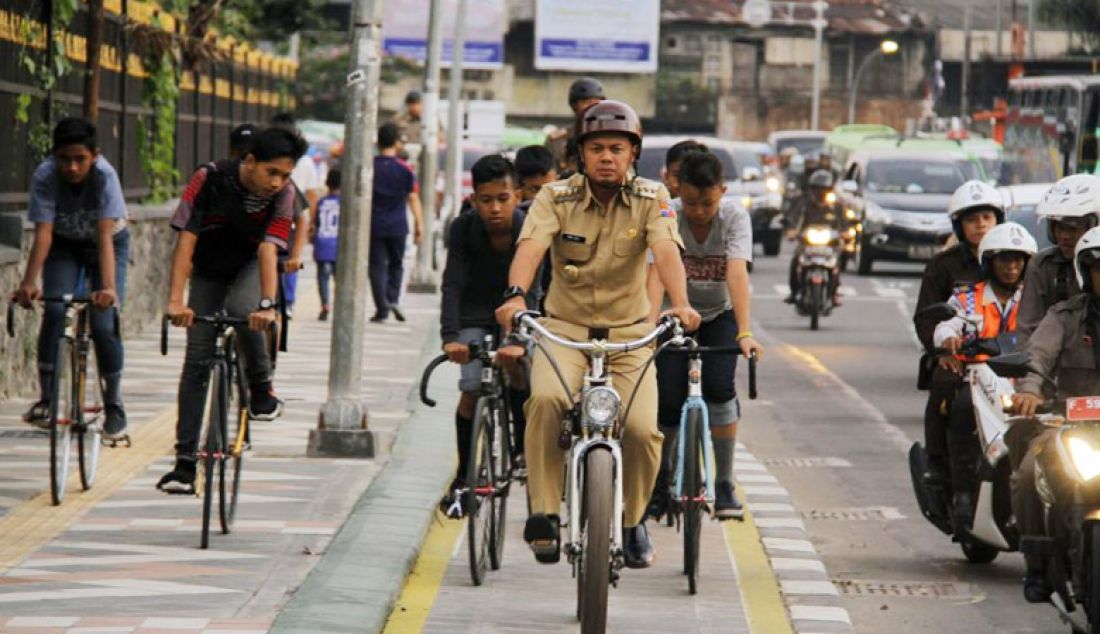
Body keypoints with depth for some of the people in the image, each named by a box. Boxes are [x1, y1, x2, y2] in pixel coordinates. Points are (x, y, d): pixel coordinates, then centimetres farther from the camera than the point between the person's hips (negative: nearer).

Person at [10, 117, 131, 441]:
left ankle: (114, 405, 4)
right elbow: (43, 233, -33)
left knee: (103, 325, -14)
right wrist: (28, 283, -46)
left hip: (107, 244, -1)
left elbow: (105, 235, -39)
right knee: (55, 311, -22)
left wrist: (108, 288, -50)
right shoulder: (45, 177, -28)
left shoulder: (105, 176, -33)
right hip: (64, 246, 1)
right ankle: (46, 399, -15)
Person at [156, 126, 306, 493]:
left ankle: (261, 388, -8)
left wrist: (267, 304, -45)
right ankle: (185, 463, -3)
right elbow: (186, 239, -30)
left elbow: (269, 249, -30)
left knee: (243, 311, -35)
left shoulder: (283, 193, -23)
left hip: (250, 267, 0)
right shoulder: (210, 179, -26)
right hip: (209, 270, 0)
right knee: (197, 360, -6)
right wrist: (176, 300, -40)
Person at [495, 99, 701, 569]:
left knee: (642, 429, -18)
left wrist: (680, 304, -41)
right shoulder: (556, 197, -5)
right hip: (564, 328, -1)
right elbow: (531, 246, -22)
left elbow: (666, 251, -21)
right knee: (547, 398, -32)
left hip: (628, 335, 1)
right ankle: (544, 512, -21)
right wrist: (515, 295, -42)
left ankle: (632, 519, 11)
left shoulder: (651, 199, -5)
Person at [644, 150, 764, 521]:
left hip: (719, 316, 0)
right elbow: (657, 275, -33)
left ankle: (724, 486, -11)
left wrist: (745, 333, -44)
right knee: (669, 400, -13)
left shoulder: (735, 219, -21)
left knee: (719, 386, -23)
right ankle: (660, 482, 13)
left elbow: (737, 275, -33)